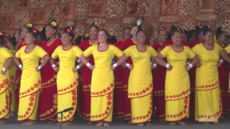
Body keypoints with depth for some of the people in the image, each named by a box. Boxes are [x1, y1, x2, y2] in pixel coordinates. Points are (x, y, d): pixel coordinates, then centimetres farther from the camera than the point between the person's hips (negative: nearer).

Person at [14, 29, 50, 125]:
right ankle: (25, 118, 12)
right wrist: (20, 66, 15)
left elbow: (47, 57, -20)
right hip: (24, 75, 7)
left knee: (32, 96, -8)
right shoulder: (23, 48, 14)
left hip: (33, 75, -7)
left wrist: (40, 67, -15)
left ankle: (32, 119, -5)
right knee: (23, 96, 6)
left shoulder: (37, 48, -6)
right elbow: (15, 57, 28)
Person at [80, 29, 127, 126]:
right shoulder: (93, 48, 9)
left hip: (108, 75, -2)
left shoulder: (112, 48, 4)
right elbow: (82, 56, 17)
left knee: (107, 97, -3)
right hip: (96, 75, 2)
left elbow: (123, 57, 6)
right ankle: (99, 120, 5)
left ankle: (106, 120, 3)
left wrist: (115, 65, 0)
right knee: (97, 97, -1)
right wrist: (89, 65, 6)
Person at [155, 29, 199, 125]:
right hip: (172, 77, -4)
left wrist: (190, 66, 1)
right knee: (172, 98, -2)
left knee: (183, 98, 5)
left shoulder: (186, 49, 8)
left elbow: (196, 58, 15)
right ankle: (172, 120, 7)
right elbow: (157, 58, -11)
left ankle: (181, 118, 16)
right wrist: (167, 65, -14)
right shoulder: (168, 48, -3)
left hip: (184, 77, 4)